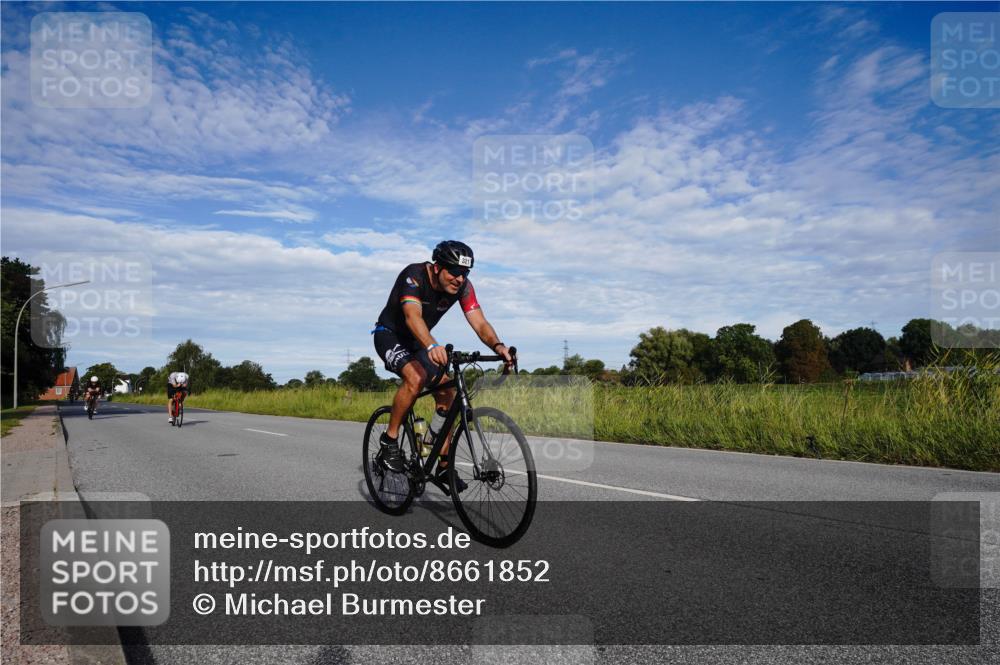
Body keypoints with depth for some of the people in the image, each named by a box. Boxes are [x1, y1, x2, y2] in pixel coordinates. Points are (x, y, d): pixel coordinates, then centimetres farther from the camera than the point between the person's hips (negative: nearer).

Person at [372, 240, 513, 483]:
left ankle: (444, 465, 3)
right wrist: (432, 346, -67)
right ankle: (389, 439, -15)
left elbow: (480, 322, -26)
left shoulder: (462, 286, -17)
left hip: (418, 341, 6)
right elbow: (413, 316, -48)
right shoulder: (414, 275, -32)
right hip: (389, 335, -6)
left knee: (447, 394, -7)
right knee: (416, 377, -34)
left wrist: (497, 345, -47)